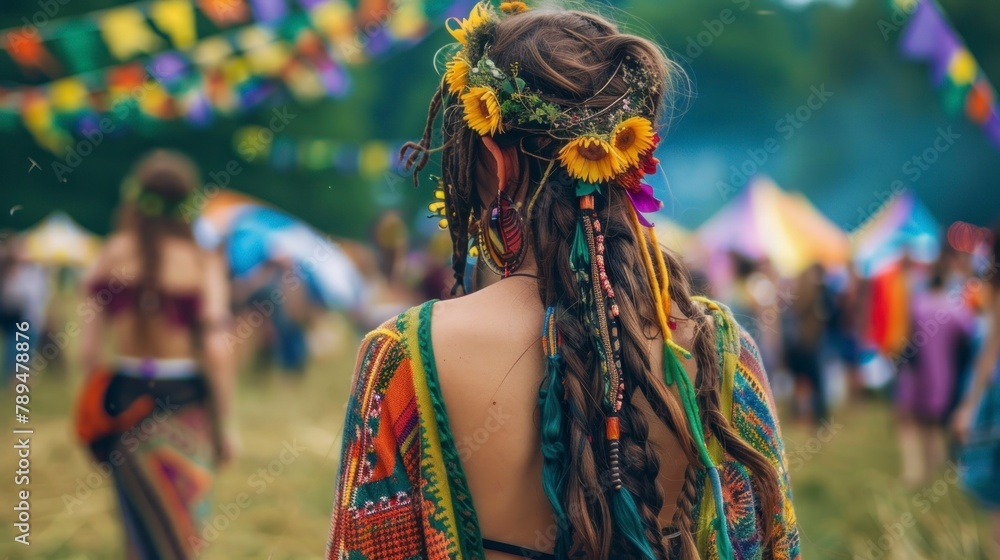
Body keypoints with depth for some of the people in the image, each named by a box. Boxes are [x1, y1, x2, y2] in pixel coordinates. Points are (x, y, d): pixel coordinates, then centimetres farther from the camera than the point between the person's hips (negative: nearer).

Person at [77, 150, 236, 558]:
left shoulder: (112, 256, -2)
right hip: (184, 401, -2)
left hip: (124, 395, 2)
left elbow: (90, 345, -2)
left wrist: (95, 403, 11)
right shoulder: (202, 264, -9)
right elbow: (217, 354, -13)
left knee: (143, 525, 19)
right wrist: (222, 426, -4)